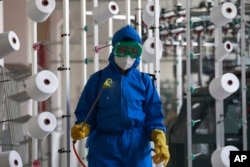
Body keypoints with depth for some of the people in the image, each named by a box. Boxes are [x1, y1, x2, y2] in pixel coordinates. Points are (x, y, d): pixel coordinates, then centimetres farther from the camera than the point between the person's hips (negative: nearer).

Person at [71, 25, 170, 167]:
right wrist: (82, 128, -18)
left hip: (137, 146, 2)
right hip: (105, 146, -2)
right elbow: (86, 114, 3)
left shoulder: (144, 81, 8)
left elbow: (153, 116, 6)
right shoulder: (98, 79, 3)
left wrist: (160, 140, -11)